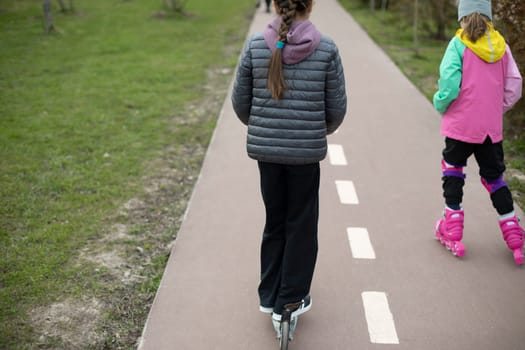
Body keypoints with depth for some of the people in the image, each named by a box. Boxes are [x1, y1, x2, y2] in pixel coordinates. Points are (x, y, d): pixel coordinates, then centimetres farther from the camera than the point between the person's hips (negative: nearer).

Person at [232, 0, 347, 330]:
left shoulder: (255, 45, -3)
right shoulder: (327, 48, -7)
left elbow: (240, 101, 2)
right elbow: (337, 108, -3)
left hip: (265, 148, 2)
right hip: (306, 151, -2)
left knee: (275, 221, 19)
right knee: (301, 225, 13)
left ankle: (269, 296, 30)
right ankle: (289, 302, 22)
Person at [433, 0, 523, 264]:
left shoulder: (458, 44, -10)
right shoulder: (500, 45, 3)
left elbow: (449, 84, -18)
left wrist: (440, 105, 1)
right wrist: (496, 110, 15)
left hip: (461, 125, -4)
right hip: (492, 127, 4)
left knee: (453, 170, 15)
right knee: (494, 177, 16)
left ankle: (452, 232, 16)